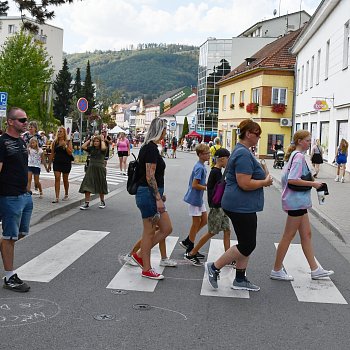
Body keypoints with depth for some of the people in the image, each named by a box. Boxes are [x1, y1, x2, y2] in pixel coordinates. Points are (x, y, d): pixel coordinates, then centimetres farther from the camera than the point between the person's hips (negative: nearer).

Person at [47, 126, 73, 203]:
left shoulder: (68, 142, 0)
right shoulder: (55, 142, 4)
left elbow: (70, 153, -10)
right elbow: (52, 154, 8)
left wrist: (65, 146, -22)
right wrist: (49, 164, 8)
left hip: (66, 163, -1)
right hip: (57, 162, 1)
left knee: (65, 179, 11)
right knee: (57, 179, -9)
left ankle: (66, 195, 31)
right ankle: (57, 197, -11)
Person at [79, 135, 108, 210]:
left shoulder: (102, 149, -4)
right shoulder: (91, 148, 7)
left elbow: (103, 148, -28)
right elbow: (83, 147, -5)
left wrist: (102, 140, -12)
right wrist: (90, 140, 0)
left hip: (100, 169, -3)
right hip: (91, 168, 3)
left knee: (100, 186, 10)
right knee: (87, 186, -6)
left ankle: (102, 202, 27)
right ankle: (86, 203, -5)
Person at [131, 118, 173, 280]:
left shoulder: (148, 147, 14)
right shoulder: (152, 148, -16)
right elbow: (150, 176, -21)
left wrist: (159, 195, 23)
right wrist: (158, 198, -20)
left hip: (151, 194, 10)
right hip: (149, 194, -10)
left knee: (166, 228, 11)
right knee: (149, 232, 1)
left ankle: (140, 254, 21)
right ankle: (146, 270, 14)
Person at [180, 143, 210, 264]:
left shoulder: (201, 166, 9)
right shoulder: (199, 167, -20)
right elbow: (194, 185, -24)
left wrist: (208, 184, 3)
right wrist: (207, 188, -16)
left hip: (199, 198, 9)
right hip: (194, 199, -9)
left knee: (204, 220, 14)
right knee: (196, 223, -1)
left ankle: (186, 242, 23)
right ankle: (190, 252, 10)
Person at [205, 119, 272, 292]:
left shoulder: (241, 151, 15)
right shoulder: (244, 154, -19)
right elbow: (245, 184, -26)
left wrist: (263, 178, 13)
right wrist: (265, 182, -12)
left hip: (242, 206, 11)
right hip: (241, 206, -11)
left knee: (247, 244, 14)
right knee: (247, 245, -3)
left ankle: (240, 280, 21)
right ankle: (214, 267, 7)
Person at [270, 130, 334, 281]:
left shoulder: (294, 155, 13)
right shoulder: (299, 156, -16)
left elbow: (285, 175, 19)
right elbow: (292, 180, -26)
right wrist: (312, 183, -18)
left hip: (299, 201, 10)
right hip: (296, 201, -10)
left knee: (306, 234, 13)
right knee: (288, 236, -2)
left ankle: (315, 269, 19)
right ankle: (277, 270, 8)